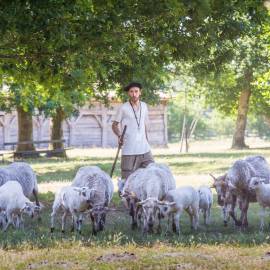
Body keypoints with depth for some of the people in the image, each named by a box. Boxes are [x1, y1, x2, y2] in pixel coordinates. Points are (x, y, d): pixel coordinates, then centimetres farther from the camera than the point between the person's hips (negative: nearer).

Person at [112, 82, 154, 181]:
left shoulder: (144, 106, 11)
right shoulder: (123, 108, -4)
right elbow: (114, 125, 1)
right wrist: (119, 136, -18)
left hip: (145, 150, 5)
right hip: (129, 151, -5)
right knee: (128, 179, -3)